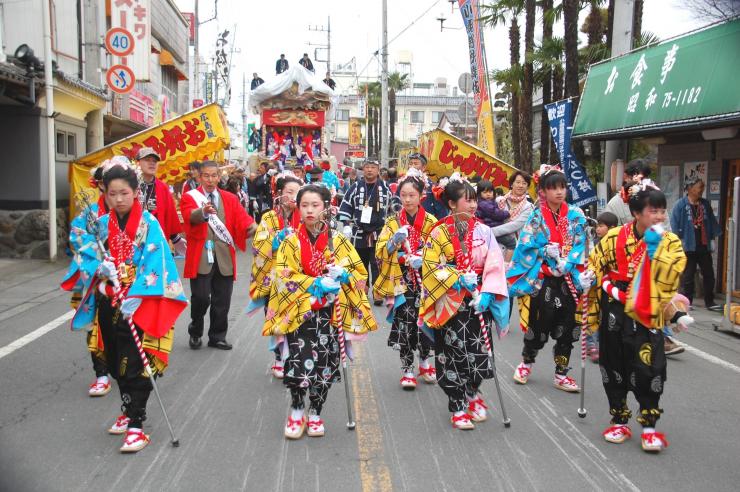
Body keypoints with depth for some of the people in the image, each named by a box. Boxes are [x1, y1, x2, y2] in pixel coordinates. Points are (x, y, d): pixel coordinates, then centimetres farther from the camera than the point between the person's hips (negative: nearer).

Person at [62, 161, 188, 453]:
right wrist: (99, 267, -14)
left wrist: (134, 298, -25)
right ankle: (129, 411, 32)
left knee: (134, 365, -6)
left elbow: (153, 264, -17)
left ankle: (136, 425, 0)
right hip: (107, 302, 6)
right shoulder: (102, 224, 6)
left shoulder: (148, 223, -9)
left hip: (137, 305, -6)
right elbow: (85, 255, 9)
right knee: (115, 361, 15)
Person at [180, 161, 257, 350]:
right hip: (201, 257, -3)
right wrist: (203, 211, -44)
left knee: (222, 300, 6)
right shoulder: (191, 197, 0)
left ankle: (217, 337, 22)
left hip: (224, 257, 3)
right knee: (201, 297, -6)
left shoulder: (230, 199, 11)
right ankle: (195, 333, 19)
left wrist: (253, 227, -27)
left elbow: (242, 218, -4)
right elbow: (190, 216, -21)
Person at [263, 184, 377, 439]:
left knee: (325, 364, 1)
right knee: (299, 362, -13)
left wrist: (342, 275, -14)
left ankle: (315, 413, 22)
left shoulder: (338, 241, 4)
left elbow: (360, 272, 7)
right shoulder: (291, 241, 1)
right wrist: (316, 284, -17)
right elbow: (283, 277, -7)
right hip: (300, 310, -1)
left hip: (330, 313, 2)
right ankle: (296, 410, 11)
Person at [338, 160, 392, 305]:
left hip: (379, 233, -1)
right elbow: (345, 206, 2)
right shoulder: (355, 187, 1)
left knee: (377, 265, -2)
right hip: (359, 233, 1)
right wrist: (346, 225, -7)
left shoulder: (385, 188, 3)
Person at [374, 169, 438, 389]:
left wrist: (423, 259, -18)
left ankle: (425, 361, 25)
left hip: (424, 281, 0)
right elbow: (380, 251, -4)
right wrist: (395, 241, -22)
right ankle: (407, 369, 9)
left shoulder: (431, 222, 2)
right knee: (404, 323, -6)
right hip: (401, 282, 0)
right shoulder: (393, 222, 4)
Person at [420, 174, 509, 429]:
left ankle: (472, 393, 31)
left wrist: (487, 294, -13)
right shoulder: (440, 233, -4)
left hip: (479, 302, 2)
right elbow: (431, 267, -7)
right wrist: (459, 278, -16)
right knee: (454, 354, 1)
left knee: (478, 351, 2)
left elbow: (494, 266, 0)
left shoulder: (483, 231, 3)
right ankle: (458, 408, 16)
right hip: (451, 303, -2)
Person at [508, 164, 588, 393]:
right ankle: (526, 362, 30)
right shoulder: (536, 217, -3)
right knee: (539, 324, 4)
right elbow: (526, 247, -6)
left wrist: (566, 264, -14)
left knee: (566, 326, 5)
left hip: (568, 279, 2)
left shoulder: (576, 215, 3)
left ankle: (561, 375, 19)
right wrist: (547, 251, -18)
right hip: (542, 280, -2)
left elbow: (580, 247, -1)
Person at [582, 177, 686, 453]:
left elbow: (669, 276, -18)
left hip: (647, 315, -1)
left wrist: (655, 246, -22)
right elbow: (594, 266, 10)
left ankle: (649, 427, 9)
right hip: (615, 313, 2)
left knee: (647, 368, -7)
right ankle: (620, 422, 25)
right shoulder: (614, 238, -1)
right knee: (614, 367, 9)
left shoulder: (670, 243, -2)